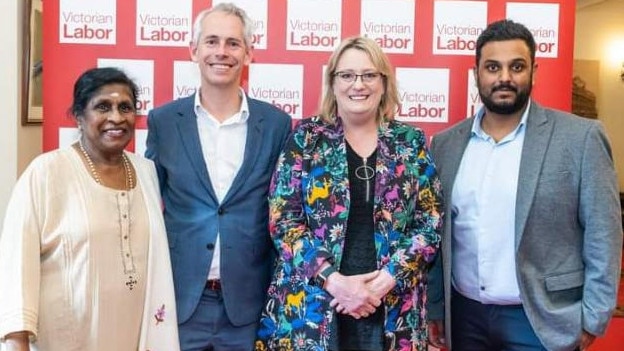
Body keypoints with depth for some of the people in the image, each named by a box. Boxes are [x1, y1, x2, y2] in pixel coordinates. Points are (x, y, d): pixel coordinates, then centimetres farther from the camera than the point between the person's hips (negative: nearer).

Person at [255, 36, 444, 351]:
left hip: (391, 308, 1)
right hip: (311, 306, -1)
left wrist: (386, 279, -11)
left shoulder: (411, 142, 3)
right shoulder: (305, 139, -1)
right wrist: (333, 280, -15)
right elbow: (282, 221, -6)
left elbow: (430, 221, 1)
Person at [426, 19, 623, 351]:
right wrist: (434, 308, 8)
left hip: (541, 320, -3)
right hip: (464, 315, 3)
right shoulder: (446, 144, 3)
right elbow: (436, 235, 7)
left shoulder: (580, 137, -8)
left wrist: (592, 319, -7)